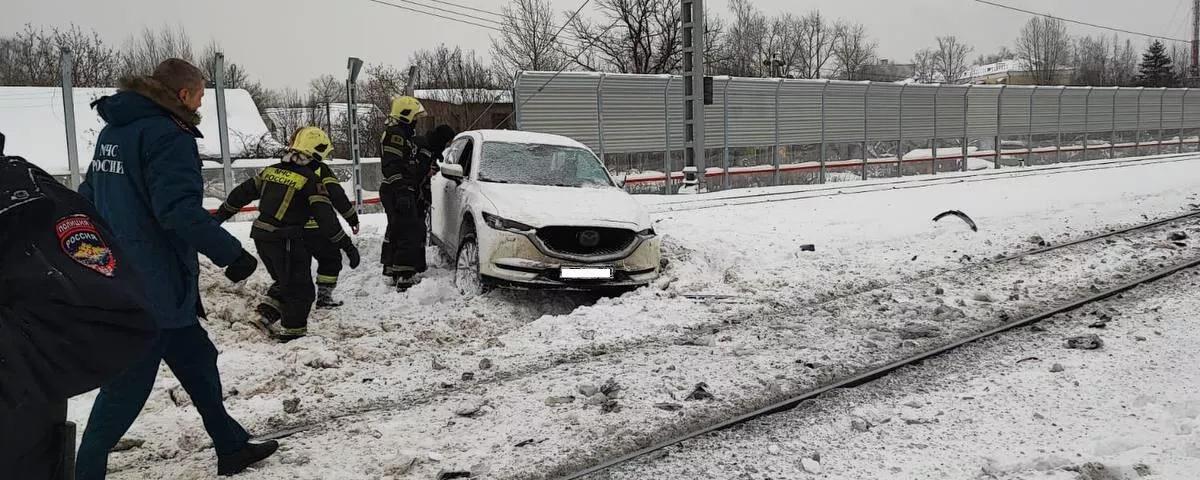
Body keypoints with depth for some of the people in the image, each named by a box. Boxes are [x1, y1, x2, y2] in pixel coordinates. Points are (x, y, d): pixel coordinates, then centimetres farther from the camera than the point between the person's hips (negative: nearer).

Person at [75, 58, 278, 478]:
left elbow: (89, 196, 21)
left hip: (120, 277, 10)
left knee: (195, 359, 17)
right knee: (127, 385, 1)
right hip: (155, 284, -10)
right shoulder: (167, 135, -17)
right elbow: (181, 208, -28)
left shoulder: (113, 131, 13)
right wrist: (230, 253, -22)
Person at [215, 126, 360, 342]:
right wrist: (347, 245, -14)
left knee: (285, 280, 25)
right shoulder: (310, 180, -12)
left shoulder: (271, 170, 7)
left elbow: (243, 192, 15)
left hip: (261, 236, 7)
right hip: (285, 241, -7)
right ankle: (294, 330, 13)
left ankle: (267, 313, 16)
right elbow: (326, 217, -17)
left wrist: (221, 214, 28)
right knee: (300, 288, 7)